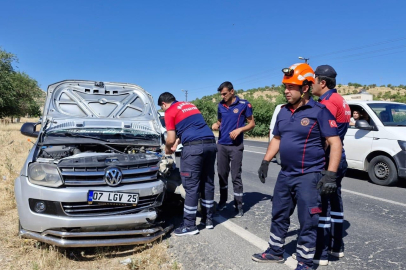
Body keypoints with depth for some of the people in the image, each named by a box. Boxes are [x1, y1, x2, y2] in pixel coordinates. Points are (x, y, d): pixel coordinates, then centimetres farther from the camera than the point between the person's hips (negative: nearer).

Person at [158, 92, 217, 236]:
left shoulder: (170, 112, 4)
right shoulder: (190, 105, 27)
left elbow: (171, 139, 0)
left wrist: (167, 148, 22)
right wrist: (176, 143, 41)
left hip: (194, 147, -8)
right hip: (210, 144, 8)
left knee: (191, 186, -1)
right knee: (208, 183, 15)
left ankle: (189, 225, 7)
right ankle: (208, 219, 25)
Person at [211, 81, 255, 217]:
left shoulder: (244, 104, -6)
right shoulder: (221, 105, 7)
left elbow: (252, 123, -2)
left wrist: (239, 130, -18)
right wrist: (216, 125, -4)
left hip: (236, 146, -4)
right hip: (221, 145, 5)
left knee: (236, 176, -2)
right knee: (222, 174, 12)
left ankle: (239, 206, 9)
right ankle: (223, 201, 28)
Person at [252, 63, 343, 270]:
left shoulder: (319, 111, -12)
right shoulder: (283, 111, 8)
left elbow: (335, 143, -14)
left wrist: (331, 174, -21)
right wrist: (266, 162, 13)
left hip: (309, 176, -7)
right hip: (285, 174, 7)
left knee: (307, 222, 4)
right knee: (279, 215, 18)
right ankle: (275, 251, 36)